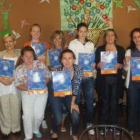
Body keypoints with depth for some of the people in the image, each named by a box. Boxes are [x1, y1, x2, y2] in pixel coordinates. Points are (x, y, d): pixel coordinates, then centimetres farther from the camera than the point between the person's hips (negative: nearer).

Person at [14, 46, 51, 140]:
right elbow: (17, 84, -2)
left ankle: (36, 129, 34)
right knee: (27, 115, -11)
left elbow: (48, 76, -1)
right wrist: (27, 89, -19)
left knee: (39, 115, 0)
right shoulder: (19, 69, -6)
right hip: (27, 93, 0)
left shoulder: (40, 64, -7)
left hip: (41, 92, 0)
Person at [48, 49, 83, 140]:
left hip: (70, 95, 2)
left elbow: (76, 88, -11)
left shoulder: (79, 70, -21)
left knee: (76, 117, -14)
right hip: (56, 95, -1)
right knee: (58, 119, -12)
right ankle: (54, 132, 24)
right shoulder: (57, 71, -24)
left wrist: (73, 103, -14)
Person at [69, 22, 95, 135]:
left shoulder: (91, 44, 13)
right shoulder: (72, 43, 1)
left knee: (90, 101, 5)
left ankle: (90, 124, 18)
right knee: (76, 101, 2)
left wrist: (93, 64, -8)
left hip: (89, 76, 3)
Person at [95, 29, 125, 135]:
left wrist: (119, 65, -13)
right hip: (103, 80, -1)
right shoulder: (99, 49, 7)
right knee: (104, 102, 2)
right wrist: (98, 65, -17)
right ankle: (103, 126, 13)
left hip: (116, 80, 1)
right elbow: (95, 64, 5)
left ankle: (114, 125, 17)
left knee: (114, 102, 5)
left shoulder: (121, 49, 10)